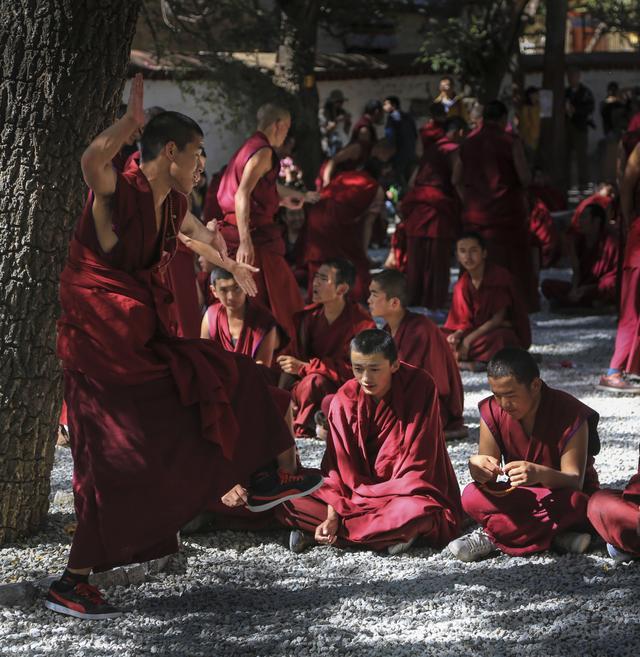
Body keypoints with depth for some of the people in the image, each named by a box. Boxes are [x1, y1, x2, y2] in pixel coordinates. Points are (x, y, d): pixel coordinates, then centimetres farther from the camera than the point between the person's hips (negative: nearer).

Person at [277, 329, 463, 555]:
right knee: (288, 504, -17)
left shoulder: (420, 386, -15)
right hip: (358, 491, 4)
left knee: (416, 512, -41)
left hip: (407, 492, -4)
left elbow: (417, 466, -15)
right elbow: (338, 466, -5)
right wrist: (332, 517, -21)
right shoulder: (344, 399, -6)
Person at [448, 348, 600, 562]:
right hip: (522, 496, 3)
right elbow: (486, 479, -10)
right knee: (471, 497, -25)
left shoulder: (569, 414, -21)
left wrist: (540, 474, -46)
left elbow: (574, 482, -25)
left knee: (572, 502, -40)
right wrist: (477, 467, -36)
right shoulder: (492, 412, -8)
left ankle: (493, 537, -25)